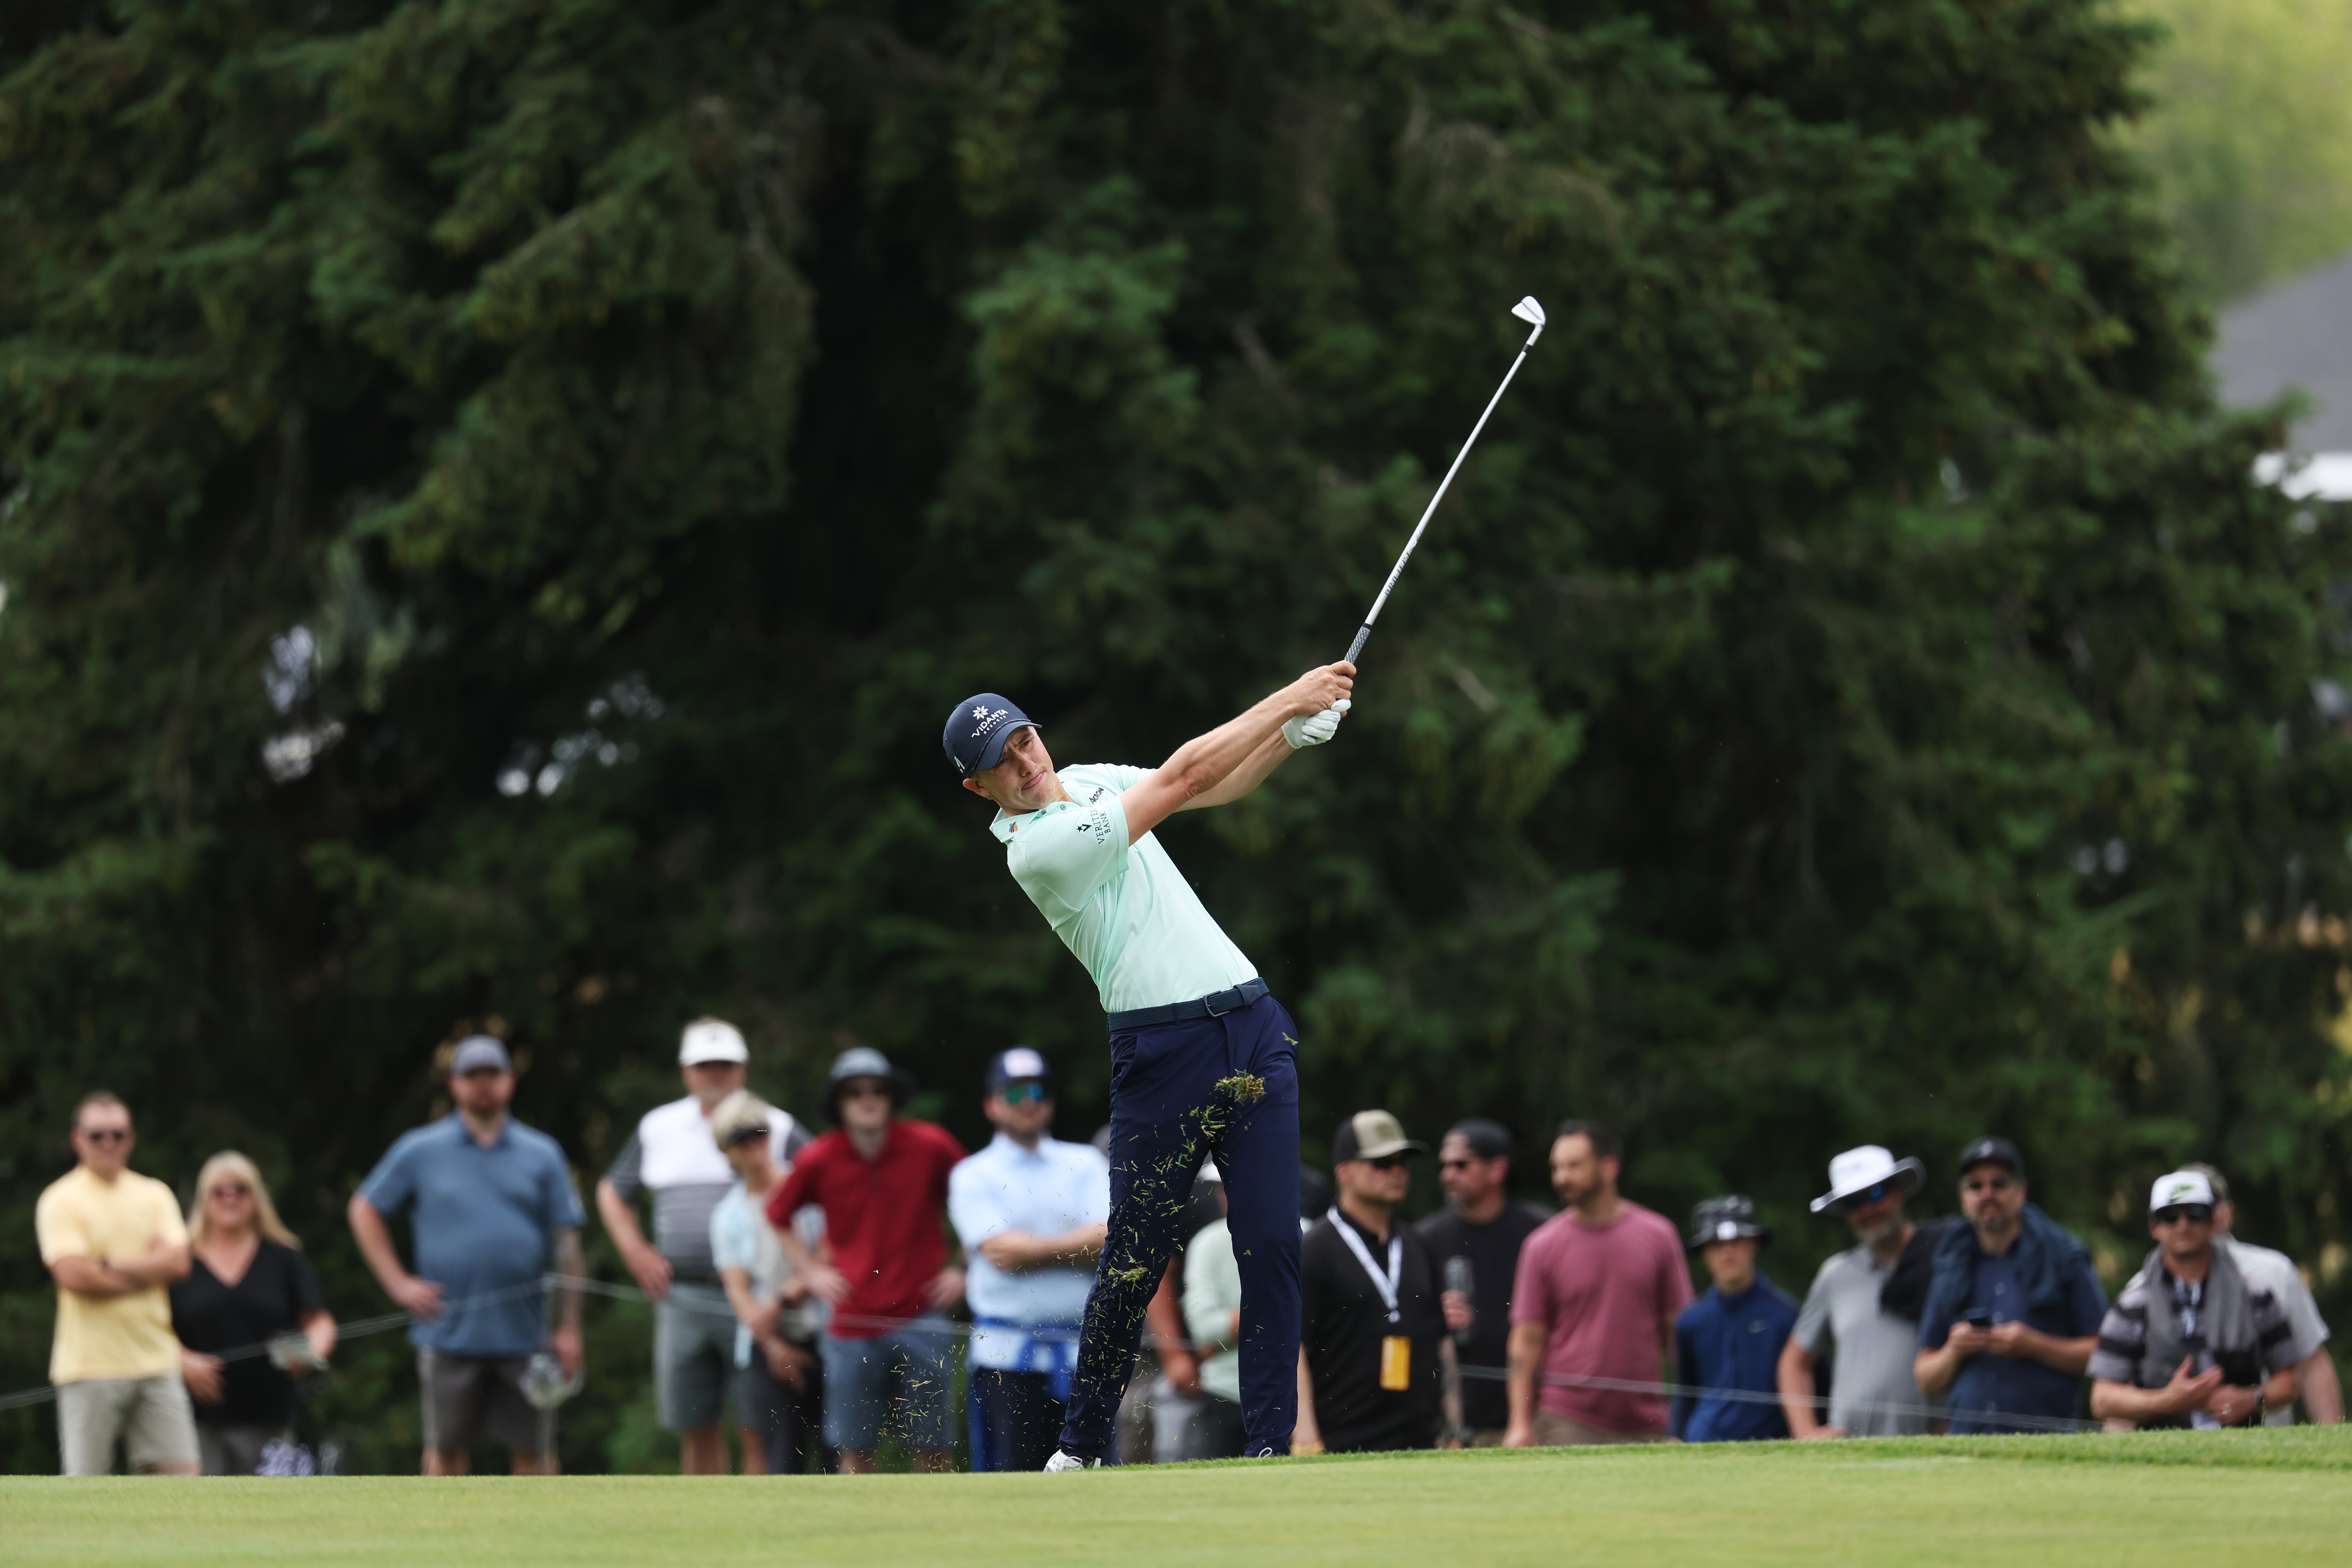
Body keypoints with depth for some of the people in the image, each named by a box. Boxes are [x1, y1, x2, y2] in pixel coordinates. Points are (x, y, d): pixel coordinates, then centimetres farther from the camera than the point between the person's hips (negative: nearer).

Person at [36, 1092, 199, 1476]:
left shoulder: (155, 1195, 12)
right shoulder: (60, 1200, -2)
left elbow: (177, 1262, -1)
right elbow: (74, 1276, -14)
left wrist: (110, 1265, -9)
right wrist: (146, 1272, -4)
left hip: (155, 1358, 4)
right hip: (90, 1367, -4)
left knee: (181, 1469, -2)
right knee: (85, 1486, -4)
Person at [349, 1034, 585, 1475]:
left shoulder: (542, 1155, 8)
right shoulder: (420, 1151, 5)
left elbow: (565, 1244, 6)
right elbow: (364, 1211, 12)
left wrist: (568, 1329, 0)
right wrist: (399, 1284, 2)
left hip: (523, 1335, 1)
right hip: (449, 1334, 0)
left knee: (533, 1450, 0)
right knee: (446, 1450, 3)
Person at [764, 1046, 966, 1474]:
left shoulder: (932, 1146, -3)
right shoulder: (818, 1161, 1)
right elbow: (778, 1215, 19)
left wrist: (964, 1270, 3)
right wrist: (811, 1270, 8)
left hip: (920, 1317, -1)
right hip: (852, 1324, 1)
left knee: (933, 1447, -1)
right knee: (853, 1449, 1)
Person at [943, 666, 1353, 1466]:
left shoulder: (1090, 781, 13)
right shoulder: (1035, 847, -13)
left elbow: (1218, 786, 21)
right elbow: (1182, 779, -14)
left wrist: (1294, 733, 2)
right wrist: (1289, 698, -9)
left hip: (1253, 1028, 6)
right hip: (1161, 1053, -6)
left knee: (1275, 1245, -3)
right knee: (1134, 1261, -2)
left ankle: (1271, 1442, -1)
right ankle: (1082, 1445, 13)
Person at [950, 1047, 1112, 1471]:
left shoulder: (1085, 1163, 14)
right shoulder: (972, 1176, 7)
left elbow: (1111, 1238, -2)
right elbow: (1000, 1252, -8)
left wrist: (1031, 1248, -9)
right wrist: (1076, 1245, -3)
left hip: (1081, 1352, 2)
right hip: (1006, 1356, -2)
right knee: (1013, 1473, -7)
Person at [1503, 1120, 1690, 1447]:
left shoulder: (1658, 1236, 6)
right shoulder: (1543, 1245, 2)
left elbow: (1678, 1329, 9)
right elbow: (1527, 1340, 2)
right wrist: (1520, 1425, -5)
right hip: (1567, 1427, -2)